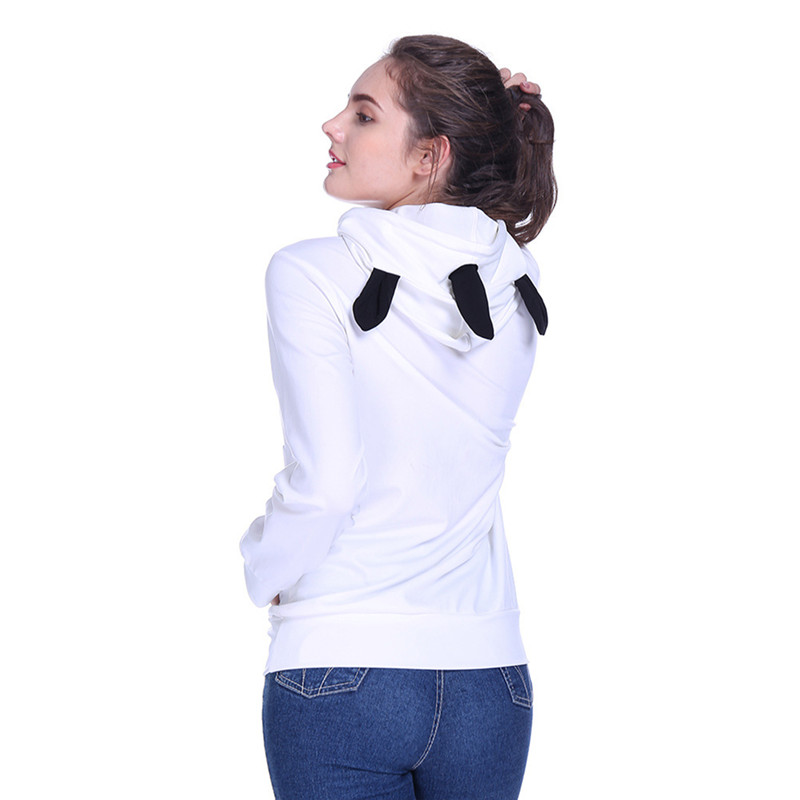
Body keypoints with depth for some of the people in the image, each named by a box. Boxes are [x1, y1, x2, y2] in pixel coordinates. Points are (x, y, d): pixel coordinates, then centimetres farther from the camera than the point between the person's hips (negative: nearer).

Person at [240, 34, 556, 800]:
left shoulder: (311, 275, -12)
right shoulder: (516, 284, 0)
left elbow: (324, 480, -16)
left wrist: (266, 572, 6)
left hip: (339, 674, -4)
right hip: (489, 675, 4)